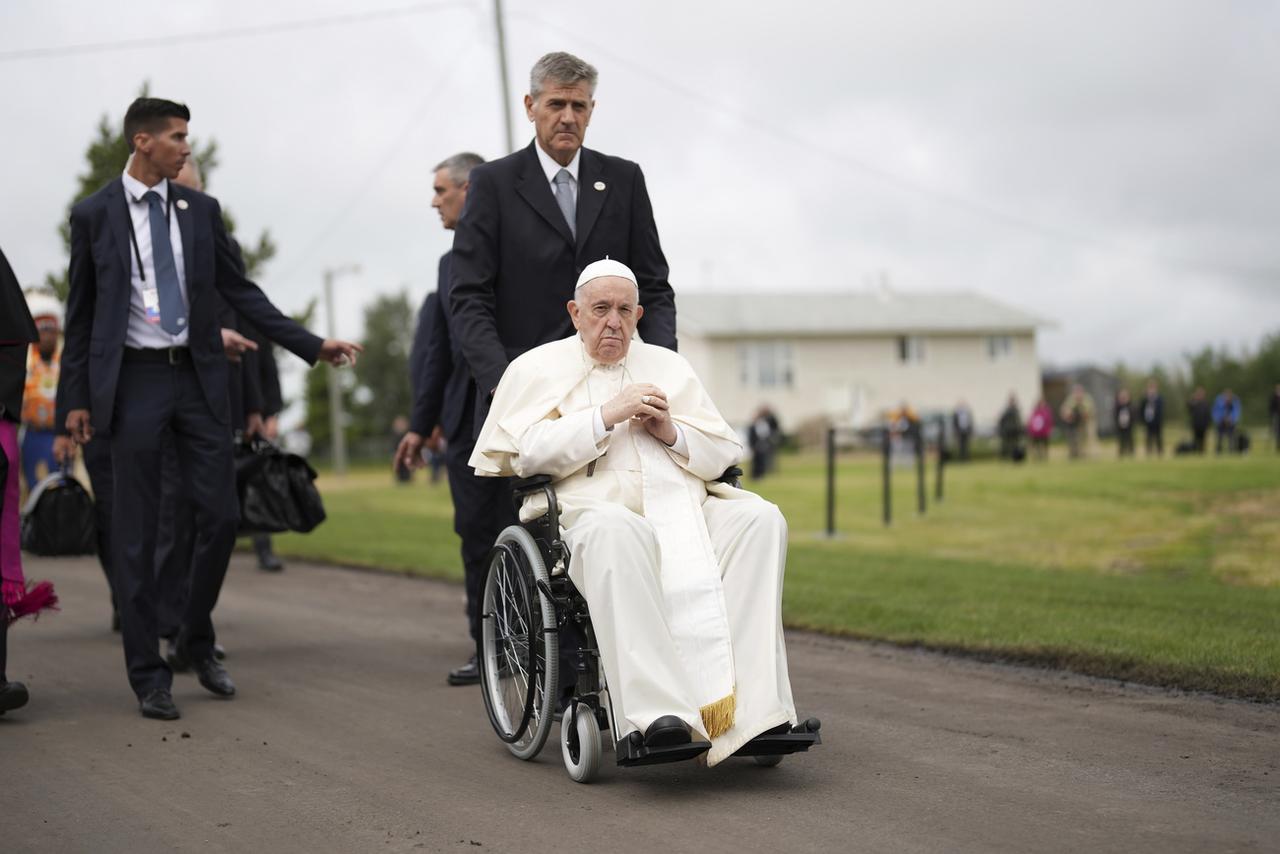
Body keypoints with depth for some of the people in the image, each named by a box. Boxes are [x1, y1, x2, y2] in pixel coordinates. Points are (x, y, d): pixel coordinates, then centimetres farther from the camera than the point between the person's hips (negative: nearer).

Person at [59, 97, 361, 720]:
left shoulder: (201, 210, 8)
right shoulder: (94, 215, 1)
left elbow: (240, 291, 10)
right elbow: (80, 314, 3)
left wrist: (311, 345, 2)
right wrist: (76, 397, -1)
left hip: (198, 377, 3)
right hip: (133, 380, -3)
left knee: (220, 516, 1)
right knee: (136, 530, 1)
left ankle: (197, 643, 23)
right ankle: (148, 675, 9)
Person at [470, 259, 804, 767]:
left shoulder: (668, 366, 27)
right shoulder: (538, 368, 17)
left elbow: (725, 451, 21)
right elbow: (526, 450, -1)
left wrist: (672, 432, 1)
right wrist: (607, 415, -6)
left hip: (685, 508, 4)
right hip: (599, 509, -4)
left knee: (760, 519, -27)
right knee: (614, 533, -41)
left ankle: (751, 708, -36)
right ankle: (656, 713, -48)